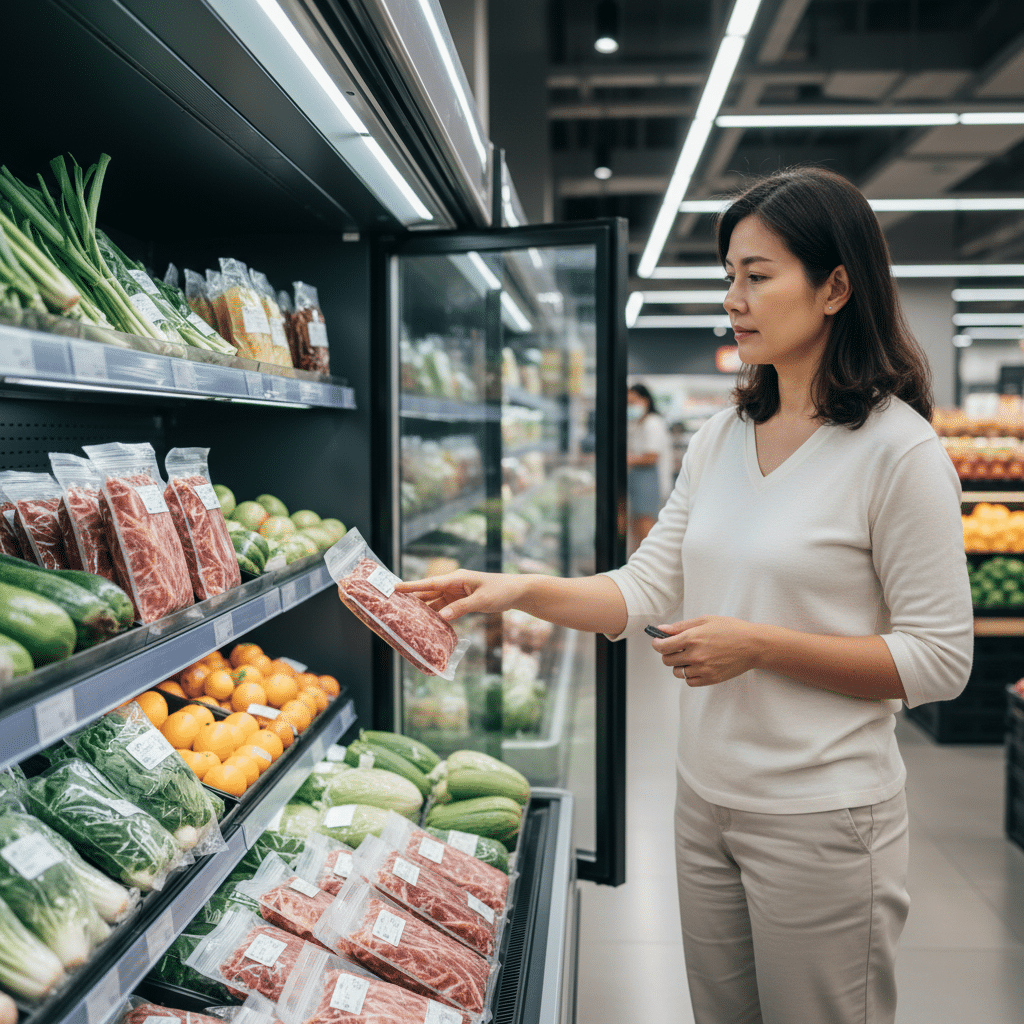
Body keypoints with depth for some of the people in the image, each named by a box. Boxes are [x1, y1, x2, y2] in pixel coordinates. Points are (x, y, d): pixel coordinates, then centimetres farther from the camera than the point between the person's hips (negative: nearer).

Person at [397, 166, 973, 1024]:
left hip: (821, 821, -6)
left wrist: (758, 644, -21)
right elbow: (648, 589, 5)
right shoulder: (719, 439, 6)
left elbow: (939, 660, -15)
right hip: (706, 800, 6)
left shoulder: (898, 451, -15)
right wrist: (521, 591, -8)